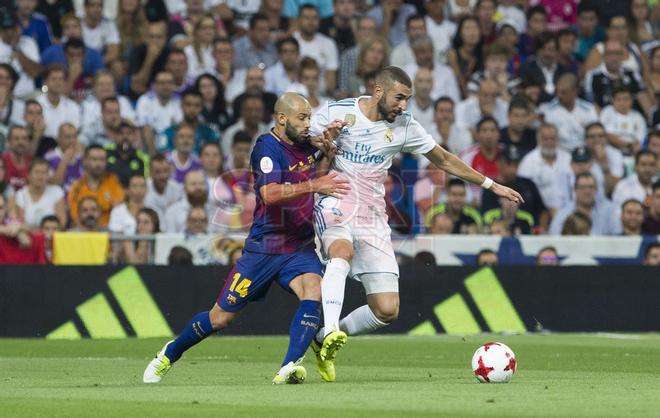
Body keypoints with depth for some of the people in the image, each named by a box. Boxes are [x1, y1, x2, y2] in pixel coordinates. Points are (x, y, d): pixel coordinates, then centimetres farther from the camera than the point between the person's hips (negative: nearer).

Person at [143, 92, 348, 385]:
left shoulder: (303, 145, 6)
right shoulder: (267, 148, -16)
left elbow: (316, 177, 24)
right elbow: (270, 193, -31)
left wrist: (328, 151, 4)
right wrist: (312, 186, -40)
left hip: (300, 246, 5)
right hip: (264, 248, -5)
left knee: (313, 292, -27)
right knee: (221, 317, 4)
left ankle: (289, 368, -34)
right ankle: (169, 355, 29)